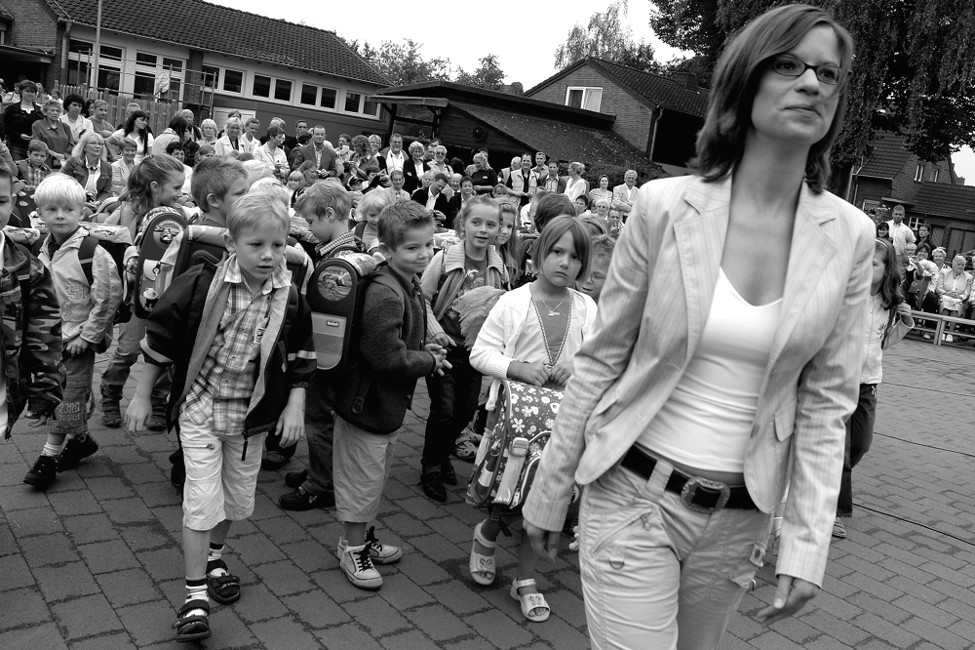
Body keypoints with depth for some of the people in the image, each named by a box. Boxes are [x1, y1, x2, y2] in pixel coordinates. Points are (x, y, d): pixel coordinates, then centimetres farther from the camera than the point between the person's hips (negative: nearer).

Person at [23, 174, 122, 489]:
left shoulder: (92, 251, -17)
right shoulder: (43, 251, 5)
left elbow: (108, 297, -17)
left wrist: (87, 334, -15)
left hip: (79, 338, -6)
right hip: (51, 335, 6)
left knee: (69, 395, 0)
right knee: (74, 392, 17)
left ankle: (49, 456, 9)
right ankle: (80, 438, 34)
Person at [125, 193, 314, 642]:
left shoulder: (289, 298, -9)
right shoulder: (200, 284, -18)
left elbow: (300, 358, 3)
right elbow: (160, 340, -8)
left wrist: (295, 405, -5)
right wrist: (142, 397, -2)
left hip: (252, 415, 4)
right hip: (200, 406, -3)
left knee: (239, 500, 16)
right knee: (202, 501, -7)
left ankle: (213, 554, 45)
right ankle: (196, 595, 10)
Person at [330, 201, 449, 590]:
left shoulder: (408, 286, 7)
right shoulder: (385, 294, -27)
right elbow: (387, 356, -30)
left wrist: (423, 350, 4)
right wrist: (430, 361, -16)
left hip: (390, 404, 10)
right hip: (368, 403, -10)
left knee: (377, 476, 24)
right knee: (362, 480, 6)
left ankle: (362, 538, 42)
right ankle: (352, 550, 25)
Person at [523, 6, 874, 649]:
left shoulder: (850, 237, -4)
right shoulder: (665, 205, -11)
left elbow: (826, 402, 0)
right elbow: (601, 359, -5)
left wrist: (806, 546, -4)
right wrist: (549, 493, 0)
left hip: (741, 517, 3)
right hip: (635, 494, -3)